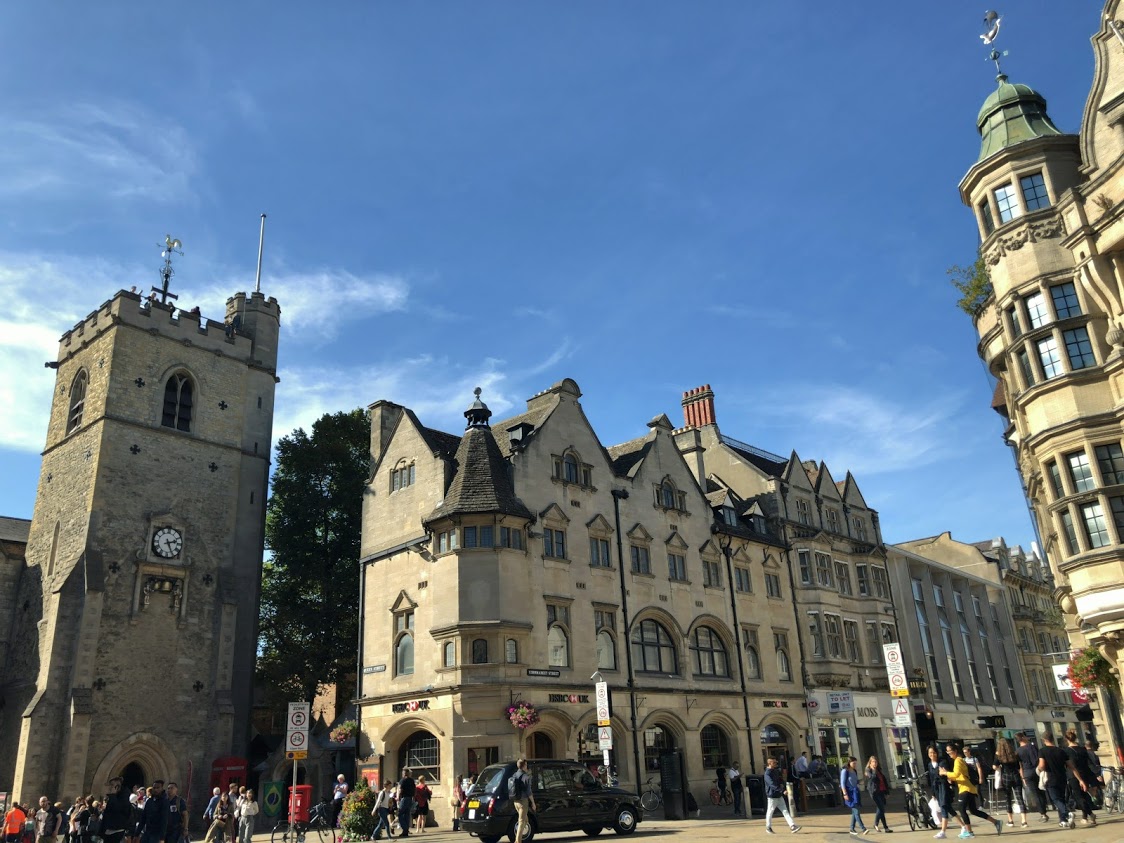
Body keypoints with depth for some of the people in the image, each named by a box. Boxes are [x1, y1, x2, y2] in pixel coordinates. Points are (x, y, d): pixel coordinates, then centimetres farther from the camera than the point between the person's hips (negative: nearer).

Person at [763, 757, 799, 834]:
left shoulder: (776, 771, 8)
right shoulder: (767, 774, -20)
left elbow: (781, 778, 24)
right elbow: (772, 785, -30)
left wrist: (782, 783, 2)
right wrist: (782, 791, -37)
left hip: (779, 795, 8)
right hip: (772, 796, -8)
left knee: (785, 811, 3)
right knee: (770, 812, 6)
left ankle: (792, 826, -1)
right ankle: (768, 827, 21)